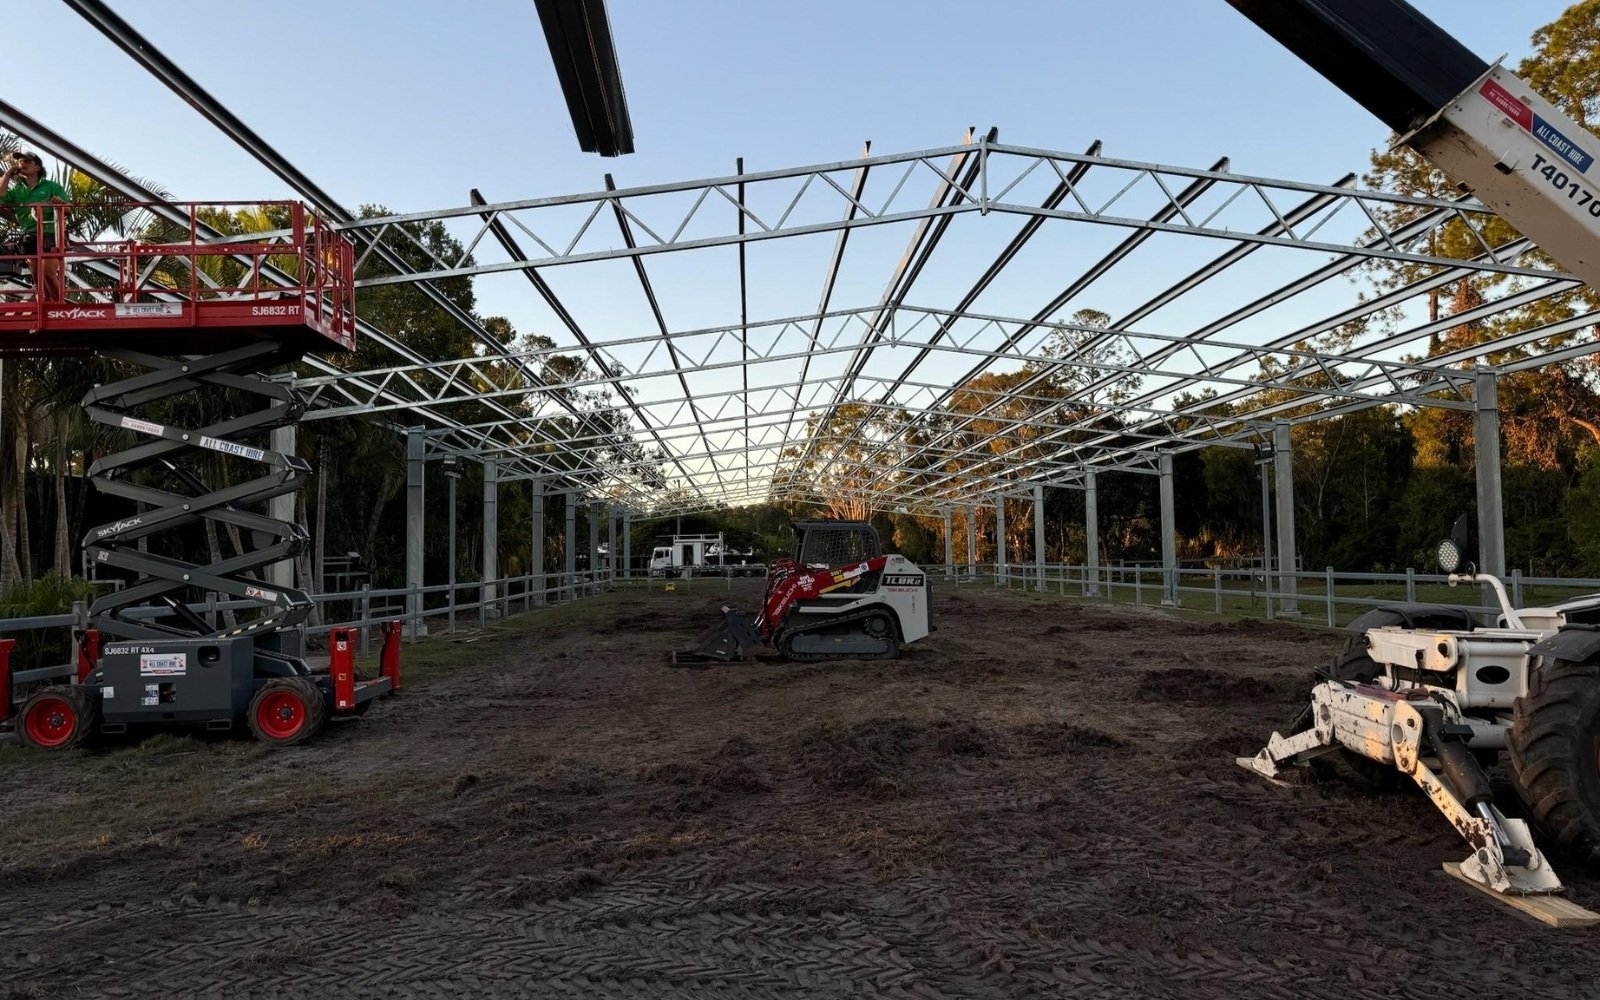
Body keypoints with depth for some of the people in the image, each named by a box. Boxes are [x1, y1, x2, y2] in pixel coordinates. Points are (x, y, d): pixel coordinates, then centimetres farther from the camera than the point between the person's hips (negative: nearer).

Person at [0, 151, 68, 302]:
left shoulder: (51, 186, 8)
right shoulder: (17, 189, 17)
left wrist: (60, 202, -25)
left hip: (50, 234, -5)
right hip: (29, 237, 5)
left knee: (48, 272, -18)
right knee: (38, 276, 2)